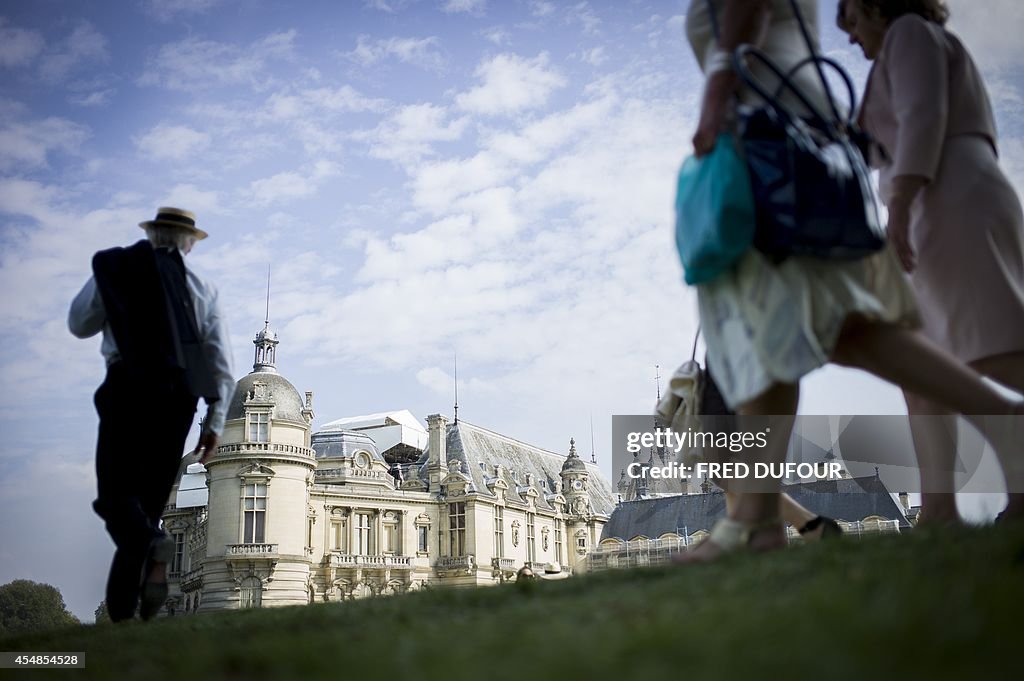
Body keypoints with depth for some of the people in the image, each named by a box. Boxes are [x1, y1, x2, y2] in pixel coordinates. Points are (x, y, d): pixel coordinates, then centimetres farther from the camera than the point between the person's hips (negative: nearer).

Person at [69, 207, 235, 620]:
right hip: (178, 396, 3)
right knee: (150, 497, 9)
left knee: (116, 492, -2)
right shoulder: (203, 290, 12)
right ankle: (121, 608, 6)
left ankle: (153, 546, -34)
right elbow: (221, 364, 5)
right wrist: (215, 422, 8)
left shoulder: (113, 268, 7)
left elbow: (79, 325, 17)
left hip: (128, 388, -2)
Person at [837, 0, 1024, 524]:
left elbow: (923, 118, -11)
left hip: (953, 205, -10)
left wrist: (898, 207, -22)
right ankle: (939, 512, -4)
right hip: (945, 218, 10)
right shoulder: (933, 55, 35)